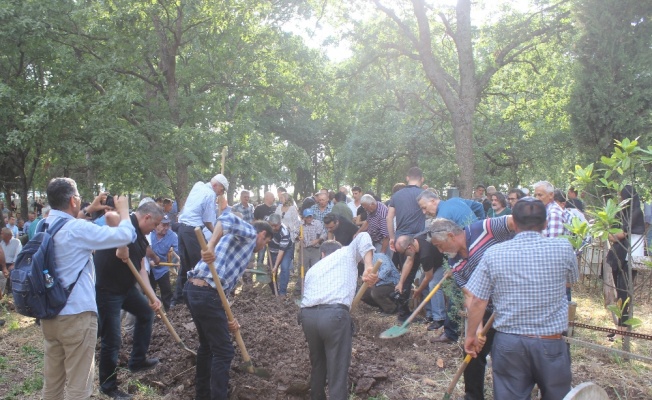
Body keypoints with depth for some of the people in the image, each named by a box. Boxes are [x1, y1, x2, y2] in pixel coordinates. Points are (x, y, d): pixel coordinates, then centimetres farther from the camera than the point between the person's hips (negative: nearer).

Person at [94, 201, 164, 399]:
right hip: (106, 289, -10)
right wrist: (122, 247, -38)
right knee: (111, 340, 0)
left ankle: (137, 360, 38)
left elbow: (141, 268, 11)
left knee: (146, 312, 25)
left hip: (126, 286, 10)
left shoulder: (140, 237, 9)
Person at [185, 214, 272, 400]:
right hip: (206, 293, -10)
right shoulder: (249, 233, 2)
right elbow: (227, 219, -22)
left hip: (192, 289, 10)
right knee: (223, 351, 2)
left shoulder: (240, 241, 28)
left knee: (207, 345, 25)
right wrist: (211, 246, -33)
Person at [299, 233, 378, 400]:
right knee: (338, 371, 0)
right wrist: (369, 267, -1)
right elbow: (363, 237, 5)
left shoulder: (313, 269, 32)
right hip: (335, 314, -5)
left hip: (307, 315, 5)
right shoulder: (347, 253, 22)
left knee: (317, 364, 26)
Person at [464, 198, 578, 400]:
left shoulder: (494, 253, -9)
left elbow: (476, 300, -6)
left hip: (508, 343, 0)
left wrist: (471, 334, 8)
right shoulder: (563, 249, -9)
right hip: (550, 344, 0)